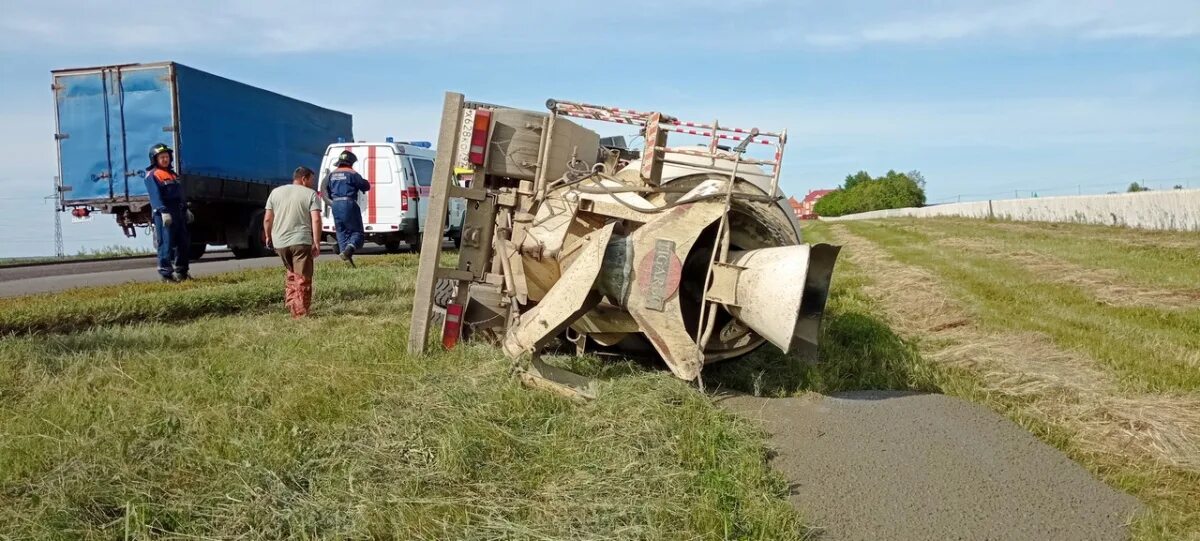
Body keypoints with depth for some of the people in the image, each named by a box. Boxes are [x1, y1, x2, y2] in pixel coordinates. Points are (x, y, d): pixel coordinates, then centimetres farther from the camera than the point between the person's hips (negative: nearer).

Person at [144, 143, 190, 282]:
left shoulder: (172, 174, 23)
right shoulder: (152, 175, -5)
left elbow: (181, 193, 27)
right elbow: (155, 196, -16)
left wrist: (186, 209, 24)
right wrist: (163, 211, -26)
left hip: (178, 213, 9)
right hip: (164, 214, -8)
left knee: (183, 243, 10)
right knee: (166, 244, -9)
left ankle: (181, 272, 19)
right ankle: (166, 273, -6)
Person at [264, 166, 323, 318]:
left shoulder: (276, 192, 12)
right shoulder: (310, 194, 1)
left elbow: (267, 219, 11)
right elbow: (316, 220, -9)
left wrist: (268, 236, 24)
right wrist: (317, 243, -7)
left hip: (280, 242, 5)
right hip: (301, 241, -5)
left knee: (292, 273, 25)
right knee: (303, 279, 0)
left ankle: (290, 302, 23)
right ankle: (300, 313, -2)